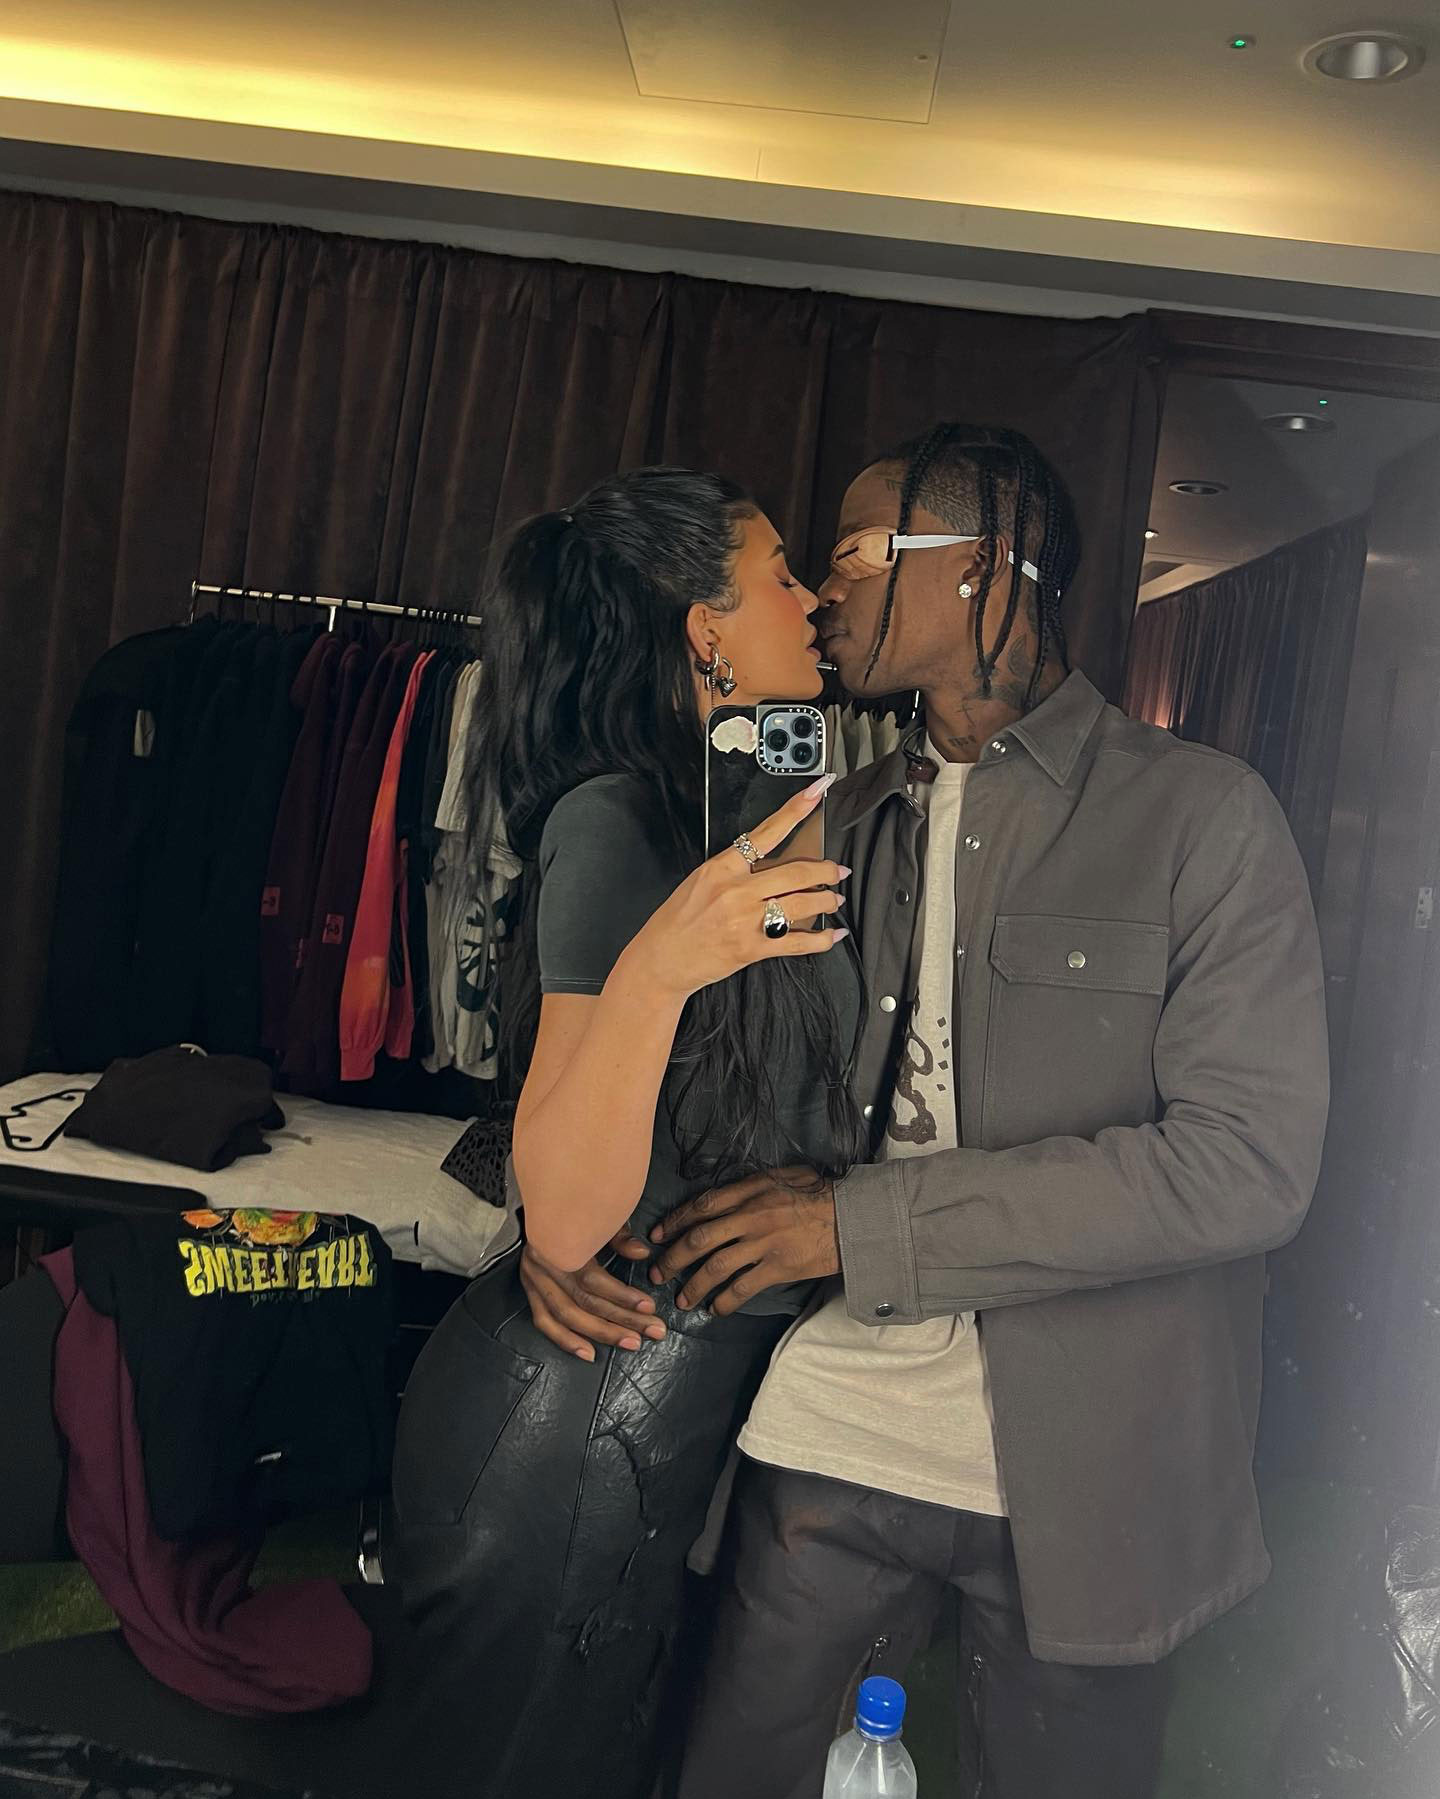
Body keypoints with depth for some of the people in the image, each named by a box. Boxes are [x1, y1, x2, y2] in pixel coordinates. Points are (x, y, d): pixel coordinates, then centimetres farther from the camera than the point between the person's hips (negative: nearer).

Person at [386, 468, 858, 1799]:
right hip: (584, 1422, -8)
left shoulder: (729, 815, 7)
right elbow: (563, 1220, -25)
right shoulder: (614, 818, -20)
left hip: (689, 1396, 8)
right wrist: (654, 972, -36)